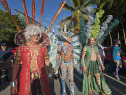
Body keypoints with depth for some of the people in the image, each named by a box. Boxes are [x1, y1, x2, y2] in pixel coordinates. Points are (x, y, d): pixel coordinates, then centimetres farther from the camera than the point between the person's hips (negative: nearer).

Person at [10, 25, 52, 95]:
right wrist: (13, 83, -8)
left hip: (41, 77, 2)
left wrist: (50, 74, 14)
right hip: (26, 78, -1)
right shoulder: (21, 47, -4)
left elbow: (47, 61, 11)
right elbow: (16, 64, -4)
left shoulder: (43, 47, 1)